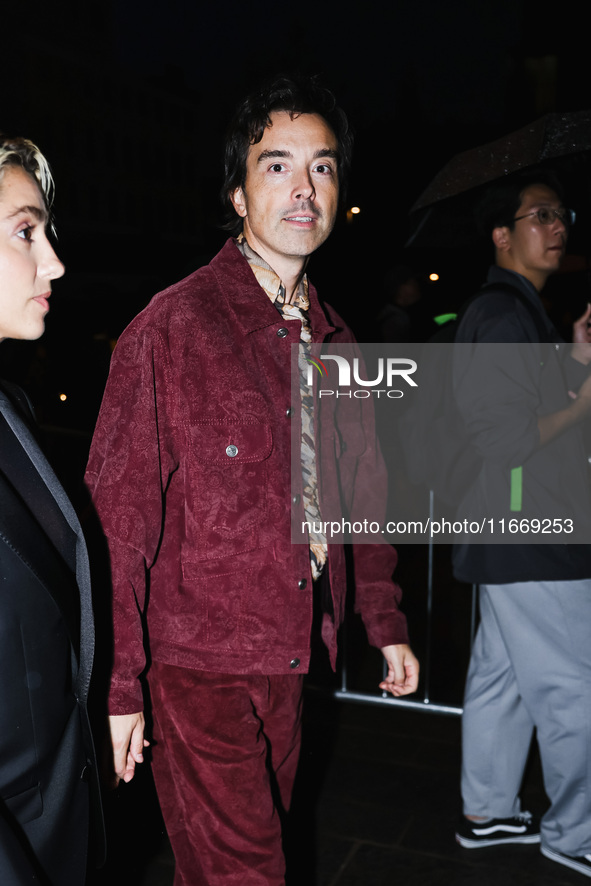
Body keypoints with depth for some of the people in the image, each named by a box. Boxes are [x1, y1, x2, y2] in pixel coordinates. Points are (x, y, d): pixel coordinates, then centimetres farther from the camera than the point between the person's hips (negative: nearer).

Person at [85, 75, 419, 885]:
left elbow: (361, 492, 15)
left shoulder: (334, 341, 8)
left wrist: (385, 622, 14)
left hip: (294, 660, 6)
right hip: (200, 663, -5)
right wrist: (123, 683, -13)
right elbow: (120, 512, -13)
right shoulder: (172, 326, -11)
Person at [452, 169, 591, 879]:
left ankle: (485, 813, 31)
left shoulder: (517, 311, 17)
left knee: (501, 677, 17)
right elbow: (505, 442, -21)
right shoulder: (504, 316, -16)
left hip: (513, 538, 10)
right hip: (531, 541, -10)